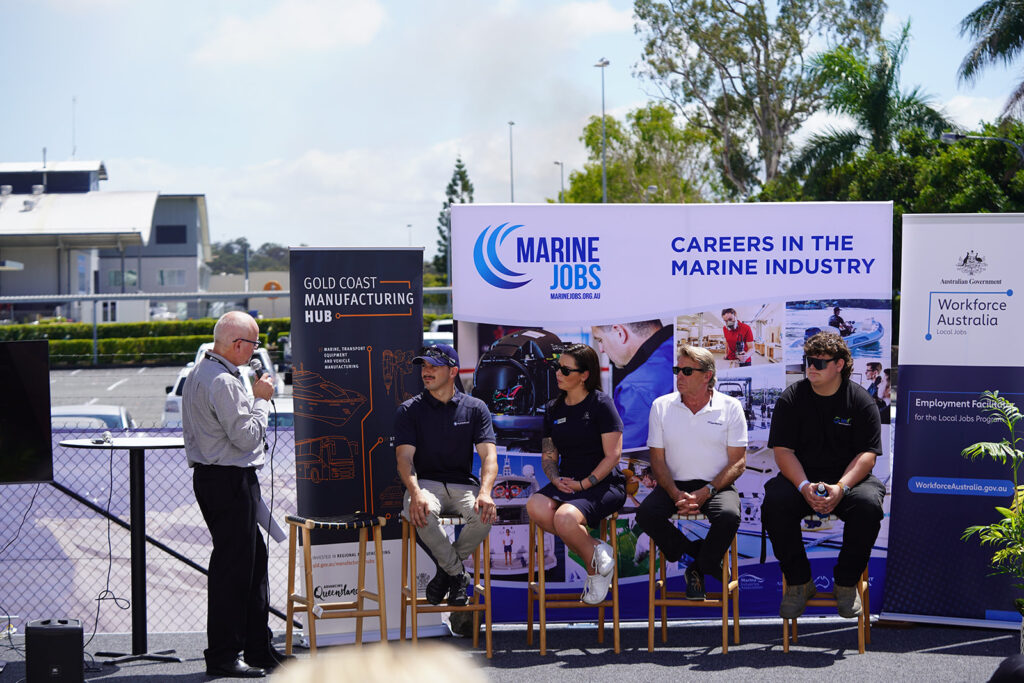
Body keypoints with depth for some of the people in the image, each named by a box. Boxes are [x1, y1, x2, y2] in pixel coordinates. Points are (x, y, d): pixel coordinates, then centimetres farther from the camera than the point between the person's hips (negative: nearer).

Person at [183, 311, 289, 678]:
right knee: (232, 565, -6)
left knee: (253, 557, 15)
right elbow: (246, 436, -20)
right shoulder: (223, 382, -20)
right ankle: (223, 655, -2)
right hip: (230, 480, -11)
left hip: (210, 474, 11)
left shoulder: (199, 372, 15)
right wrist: (261, 398, -9)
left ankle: (258, 647, 21)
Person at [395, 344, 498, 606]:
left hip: (463, 484, 1)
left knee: (484, 513, -32)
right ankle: (457, 573, -12)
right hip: (425, 483, -1)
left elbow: (488, 455, -3)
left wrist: (484, 493, -25)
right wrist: (415, 494, -29)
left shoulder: (475, 408, 8)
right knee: (422, 512, -37)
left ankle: (447, 569, -5)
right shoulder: (409, 410, 6)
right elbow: (404, 457, -8)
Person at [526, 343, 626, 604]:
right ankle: (596, 551, -12)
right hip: (566, 482, 6)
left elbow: (613, 455, -7)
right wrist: (556, 479, -6)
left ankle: (594, 567, -6)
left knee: (565, 517, -35)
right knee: (535, 507, -28)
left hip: (604, 483, -6)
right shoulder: (553, 409, 14)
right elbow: (548, 457, 16)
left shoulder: (601, 404, -3)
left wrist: (583, 484, -15)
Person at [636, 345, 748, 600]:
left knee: (728, 516, -34)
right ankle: (702, 554, -7)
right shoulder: (662, 406, 5)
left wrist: (705, 492, -17)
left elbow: (738, 462, -3)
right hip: (675, 485, 2)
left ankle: (699, 567, -5)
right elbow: (657, 459, 4)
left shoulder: (730, 407, -1)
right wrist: (676, 495, -14)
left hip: (716, 485, -2)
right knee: (646, 514, -27)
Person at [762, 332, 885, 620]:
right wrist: (804, 486, -21)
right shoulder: (791, 399, 3)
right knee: (774, 504, -31)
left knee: (869, 505, -33)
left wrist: (841, 487, -23)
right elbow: (782, 450, -3)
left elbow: (867, 453, -5)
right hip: (801, 478, 1)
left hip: (848, 478, -1)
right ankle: (799, 583, -13)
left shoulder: (860, 401, 1)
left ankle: (846, 584, -13)